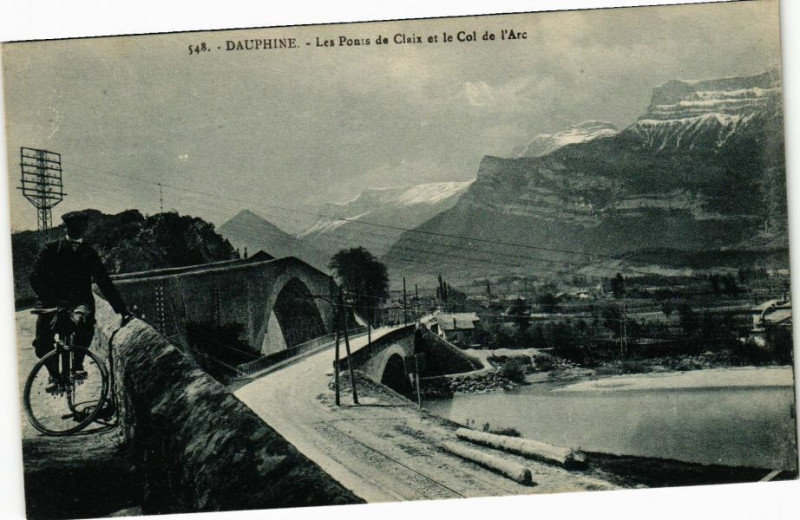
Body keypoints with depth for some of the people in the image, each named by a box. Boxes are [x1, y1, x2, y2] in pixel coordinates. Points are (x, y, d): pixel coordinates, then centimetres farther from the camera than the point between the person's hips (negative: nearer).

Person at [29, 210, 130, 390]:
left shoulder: (89, 254, 11)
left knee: (83, 321, -35)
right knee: (42, 343, -16)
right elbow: (36, 277, -4)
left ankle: (77, 365, -17)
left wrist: (121, 308, 4)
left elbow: (104, 283, 11)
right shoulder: (50, 249, 6)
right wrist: (50, 299, -20)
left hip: (80, 301, 0)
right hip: (52, 303, 0)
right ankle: (54, 374, 12)